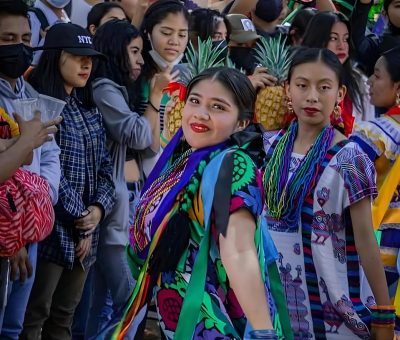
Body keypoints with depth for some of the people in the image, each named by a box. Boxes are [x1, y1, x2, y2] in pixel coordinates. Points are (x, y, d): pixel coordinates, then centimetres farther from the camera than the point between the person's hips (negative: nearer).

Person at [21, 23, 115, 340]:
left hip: (86, 231, 7)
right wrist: (80, 219, -11)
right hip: (53, 230, -7)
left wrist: (99, 208, -5)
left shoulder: (89, 109, 15)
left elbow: (105, 165, 13)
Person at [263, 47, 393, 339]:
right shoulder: (270, 146, 2)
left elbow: (365, 239, -11)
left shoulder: (348, 159, -12)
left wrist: (384, 315, -11)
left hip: (333, 304, -4)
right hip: (276, 293, 5)